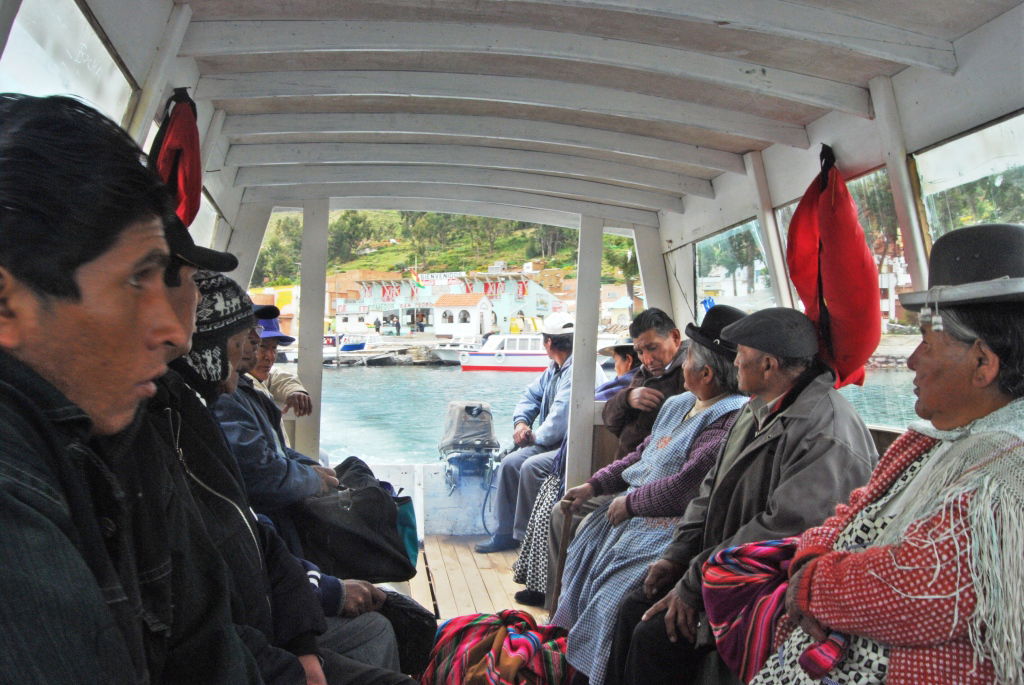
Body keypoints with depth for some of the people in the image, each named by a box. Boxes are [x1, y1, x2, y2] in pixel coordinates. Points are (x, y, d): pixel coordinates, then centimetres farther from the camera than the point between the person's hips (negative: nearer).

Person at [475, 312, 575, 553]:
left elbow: (561, 414, -25)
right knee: (510, 463, -2)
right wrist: (520, 422, 6)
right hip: (551, 443, 10)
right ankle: (506, 532, 5)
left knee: (531, 467, -28)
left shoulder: (576, 370, -18)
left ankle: (526, 537, -13)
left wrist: (537, 437, -10)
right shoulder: (554, 370, 16)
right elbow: (531, 394, 25)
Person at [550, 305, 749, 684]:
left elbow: (687, 486, -27)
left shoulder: (730, 419, -21)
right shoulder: (677, 404, 11)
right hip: (634, 508, 11)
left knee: (618, 582, -23)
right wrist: (594, 485, 11)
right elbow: (641, 454, 20)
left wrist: (629, 503, -15)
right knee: (583, 547, 15)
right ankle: (564, 644, 29)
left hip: (674, 524, -10)